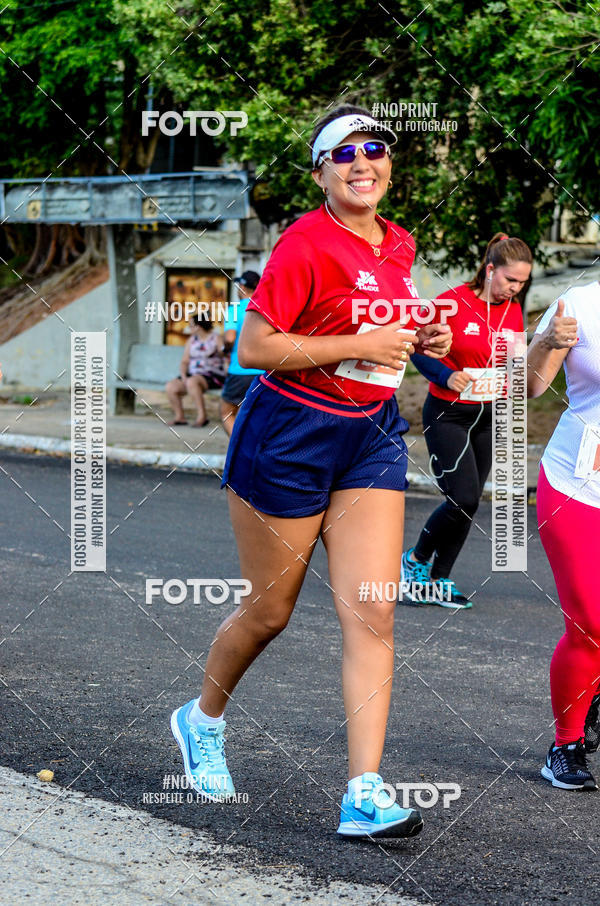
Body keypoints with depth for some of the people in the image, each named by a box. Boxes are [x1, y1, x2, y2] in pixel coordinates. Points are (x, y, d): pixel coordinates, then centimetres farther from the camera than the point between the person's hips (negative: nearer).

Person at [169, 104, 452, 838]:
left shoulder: (398, 246, 8)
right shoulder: (305, 245, -15)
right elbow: (254, 347, -19)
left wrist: (419, 341, 4)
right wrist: (359, 346, -21)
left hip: (371, 434, 6)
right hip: (291, 434, -6)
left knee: (371, 616, -6)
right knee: (269, 610, 8)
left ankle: (365, 795, -8)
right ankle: (203, 720, 38)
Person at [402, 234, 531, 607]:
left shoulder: (513, 311, 4)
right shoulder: (454, 302, -15)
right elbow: (417, 348, -8)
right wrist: (446, 376, -21)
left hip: (488, 418, 6)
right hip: (448, 414, -6)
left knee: (469, 504, 6)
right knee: (464, 498, -15)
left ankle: (438, 580, 16)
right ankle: (416, 559, 8)